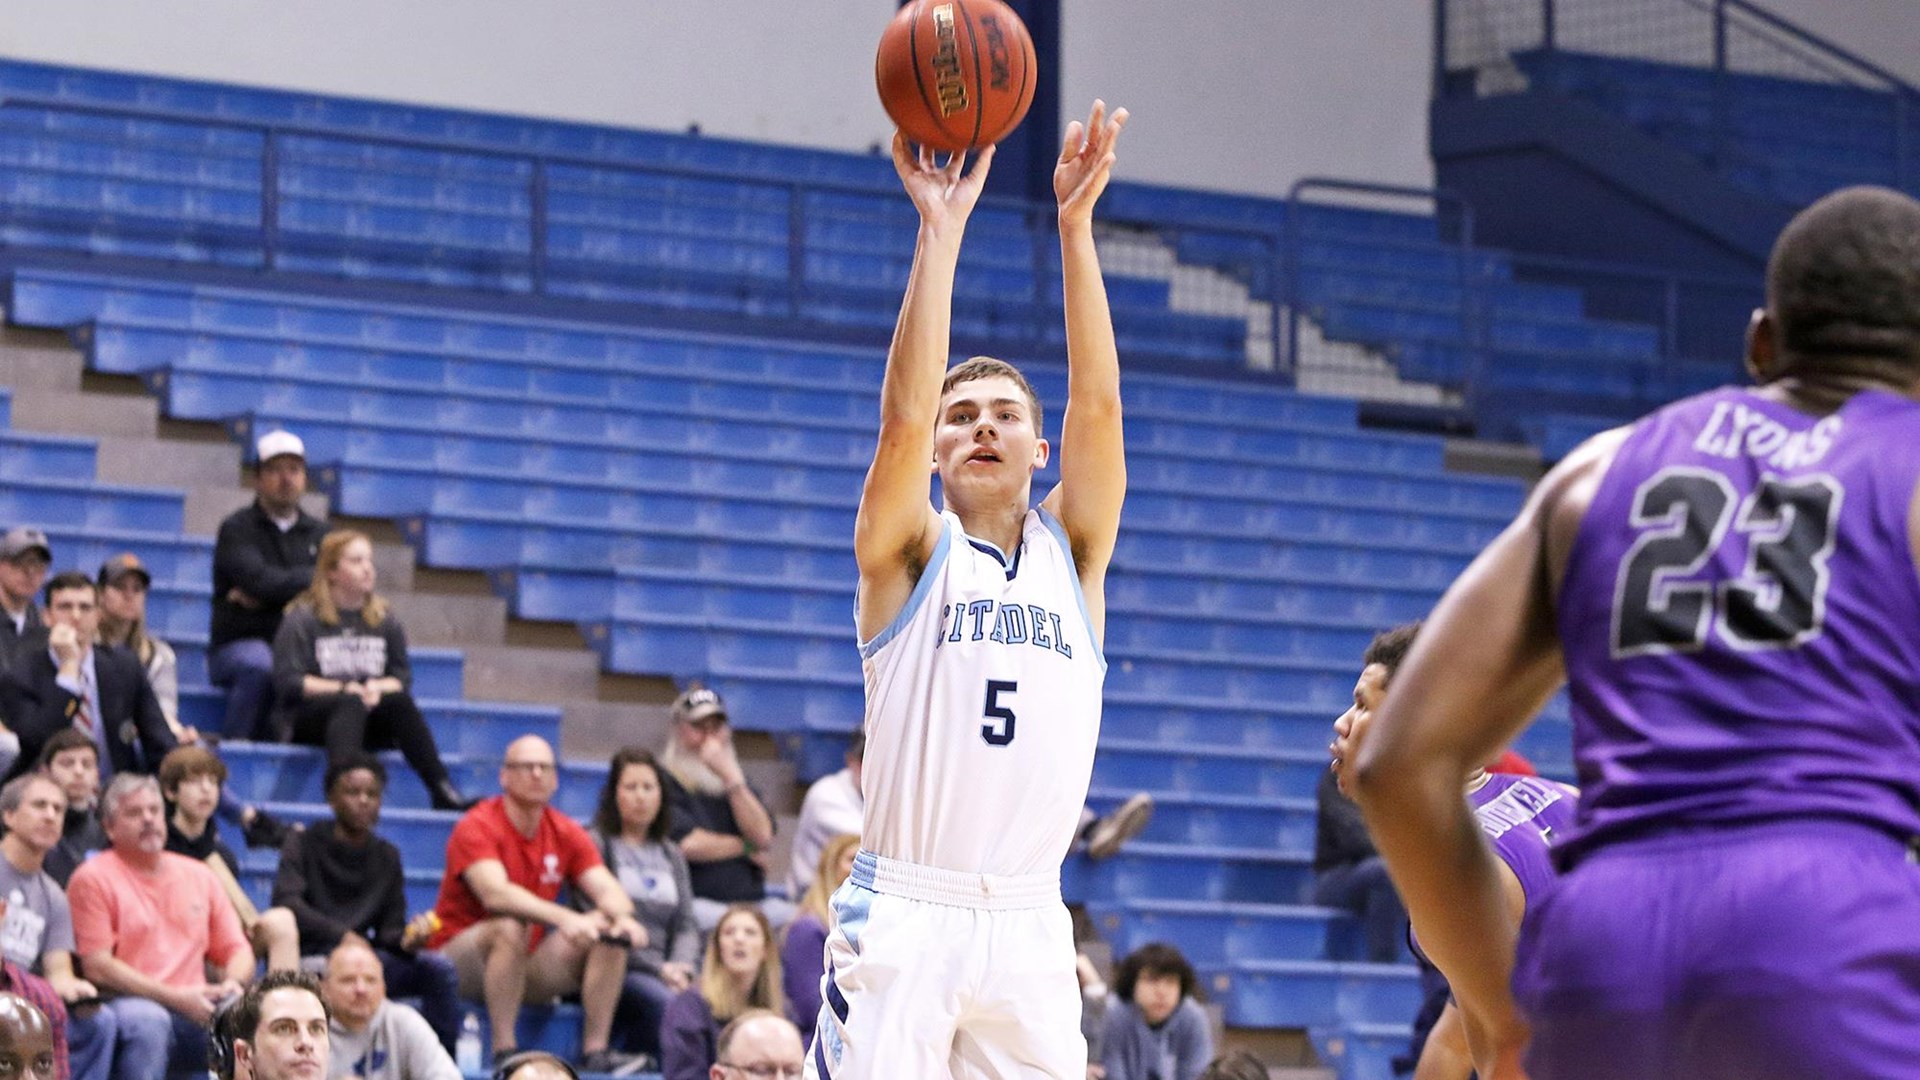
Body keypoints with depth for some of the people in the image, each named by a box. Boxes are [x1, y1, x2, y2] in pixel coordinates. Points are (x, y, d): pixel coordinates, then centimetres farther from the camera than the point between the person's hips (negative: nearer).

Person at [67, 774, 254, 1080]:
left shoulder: (199, 876, 21)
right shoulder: (94, 878, 3)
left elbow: (237, 951, 22)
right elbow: (97, 968, -6)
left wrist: (233, 984, -4)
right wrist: (175, 997, -13)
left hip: (195, 1011, 5)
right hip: (127, 1005, -5)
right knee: (148, 1020, -39)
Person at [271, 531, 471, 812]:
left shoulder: (383, 619, 16)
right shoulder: (302, 619, 2)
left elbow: (402, 678, 10)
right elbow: (287, 682, -8)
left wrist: (378, 688, -13)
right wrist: (343, 689, -17)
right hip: (309, 720, -4)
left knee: (399, 701, -29)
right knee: (351, 703, -37)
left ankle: (442, 790, -37)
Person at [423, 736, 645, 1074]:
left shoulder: (566, 833, 4)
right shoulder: (477, 828, -15)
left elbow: (606, 889, -5)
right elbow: (495, 894, -32)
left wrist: (621, 916, -30)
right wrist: (564, 918, -45)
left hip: (528, 965, 6)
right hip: (459, 959, -6)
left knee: (612, 937, -12)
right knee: (509, 928, -37)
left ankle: (595, 1050, -14)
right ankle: (504, 1052, -33)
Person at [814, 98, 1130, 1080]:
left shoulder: (1071, 552, 12)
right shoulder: (909, 555, 5)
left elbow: (1096, 405, -1)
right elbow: (902, 412, -11)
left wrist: (1075, 225, -8)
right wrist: (940, 229, -14)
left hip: (1029, 923, 3)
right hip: (904, 914, -3)